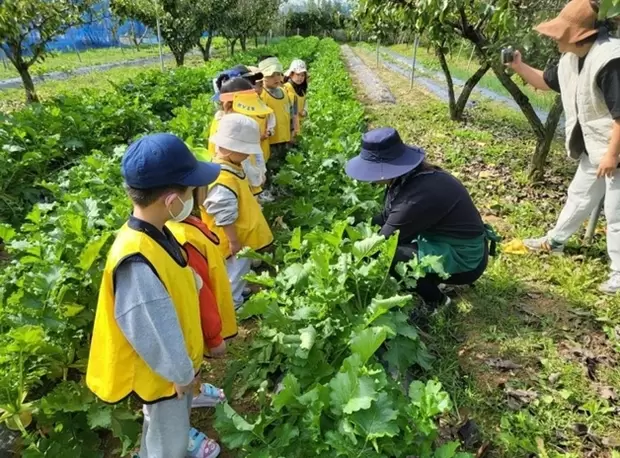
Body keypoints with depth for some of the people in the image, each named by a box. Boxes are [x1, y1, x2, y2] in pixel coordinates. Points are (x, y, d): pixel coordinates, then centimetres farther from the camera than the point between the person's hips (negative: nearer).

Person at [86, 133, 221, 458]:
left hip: (177, 363, 8)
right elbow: (153, 333, -32)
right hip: (162, 373, -8)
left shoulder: (155, 233, -10)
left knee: (177, 419, 36)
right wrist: (180, 372, -15)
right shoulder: (137, 262, -40)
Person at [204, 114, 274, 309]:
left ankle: (238, 299, 44)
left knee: (239, 277, 27)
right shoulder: (223, 180, -30)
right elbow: (225, 215, -29)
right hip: (237, 242, -11)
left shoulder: (233, 167, 3)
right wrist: (234, 241, -23)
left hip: (244, 239, 11)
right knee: (234, 279, 7)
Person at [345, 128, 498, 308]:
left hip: (465, 260, -9)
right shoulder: (407, 176, -5)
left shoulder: (419, 196, -31)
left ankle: (435, 301, 4)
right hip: (453, 243, 9)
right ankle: (431, 280, 18)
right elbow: (387, 218, 6)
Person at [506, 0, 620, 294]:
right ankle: (555, 241, 43)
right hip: (593, 148, 9)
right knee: (579, 196, 24)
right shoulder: (571, 59, 2)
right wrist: (519, 67, 5)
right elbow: (546, 82, 20)